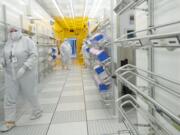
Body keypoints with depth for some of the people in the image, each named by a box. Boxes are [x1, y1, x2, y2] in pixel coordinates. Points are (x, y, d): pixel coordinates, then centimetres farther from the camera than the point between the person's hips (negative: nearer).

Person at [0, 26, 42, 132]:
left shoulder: (27, 41, -10)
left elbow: (34, 55, -19)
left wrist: (24, 67, -27)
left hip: (27, 74, -5)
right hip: (11, 74, 5)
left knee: (30, 94, 10)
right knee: (9, 98, 3)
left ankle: (37, 111, 35)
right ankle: (10, 121, 14)